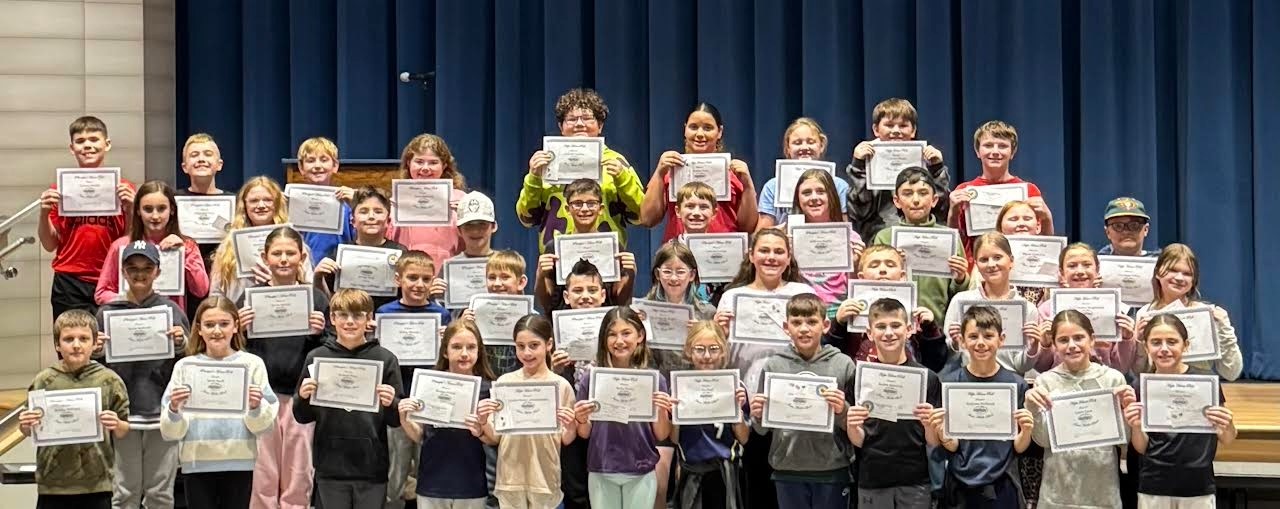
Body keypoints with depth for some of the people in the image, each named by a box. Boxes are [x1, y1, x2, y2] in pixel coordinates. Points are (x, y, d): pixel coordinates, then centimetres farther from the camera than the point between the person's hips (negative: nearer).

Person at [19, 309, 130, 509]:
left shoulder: (109, 380, -3)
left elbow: (124, 431, 4)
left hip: (96, 484, -1)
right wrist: (25, 425, -15)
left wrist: (116, 425, -18)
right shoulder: (44, 381, -1)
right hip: (53, 483, 1)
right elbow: (28, 432, 7)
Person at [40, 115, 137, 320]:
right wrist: (44, 212, -6)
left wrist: (130, 208, -9)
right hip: (69, 284, 0)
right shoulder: (60, 189, 6)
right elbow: (50, 245, 9)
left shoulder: (123, 188, 4)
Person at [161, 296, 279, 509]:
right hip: (197, 462, 1)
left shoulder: (252, 364, 1)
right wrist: (174, 410, -19)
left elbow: (264, 426, 0)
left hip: (238, 462, 0)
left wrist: (256, 408, -20)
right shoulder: (185, 366, 3)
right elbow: (171, 431, 1)